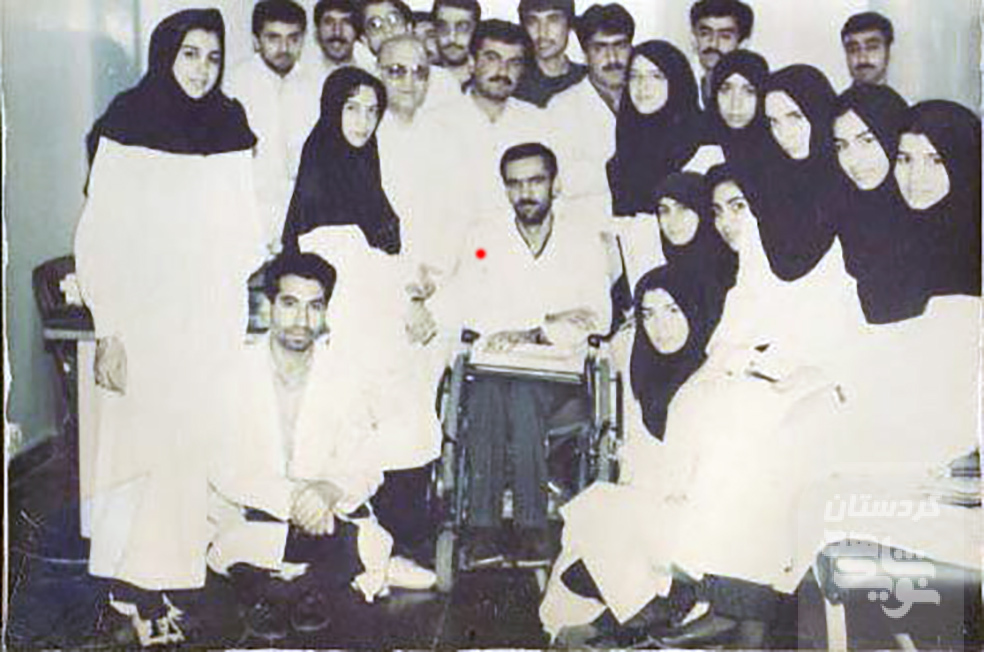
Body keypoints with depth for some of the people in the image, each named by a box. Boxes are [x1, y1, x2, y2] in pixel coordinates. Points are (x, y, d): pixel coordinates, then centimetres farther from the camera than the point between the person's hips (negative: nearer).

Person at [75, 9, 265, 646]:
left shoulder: (230, 129, 9)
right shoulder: (126, 128, -3)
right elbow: (98, 238, -5)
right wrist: (108, 331, -10)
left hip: (214, 319, 4)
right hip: (146, 315, -4)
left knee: (191, 445, 3)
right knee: (142, 443, -4)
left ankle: (152, 579, 16)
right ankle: (132, 582, 9)